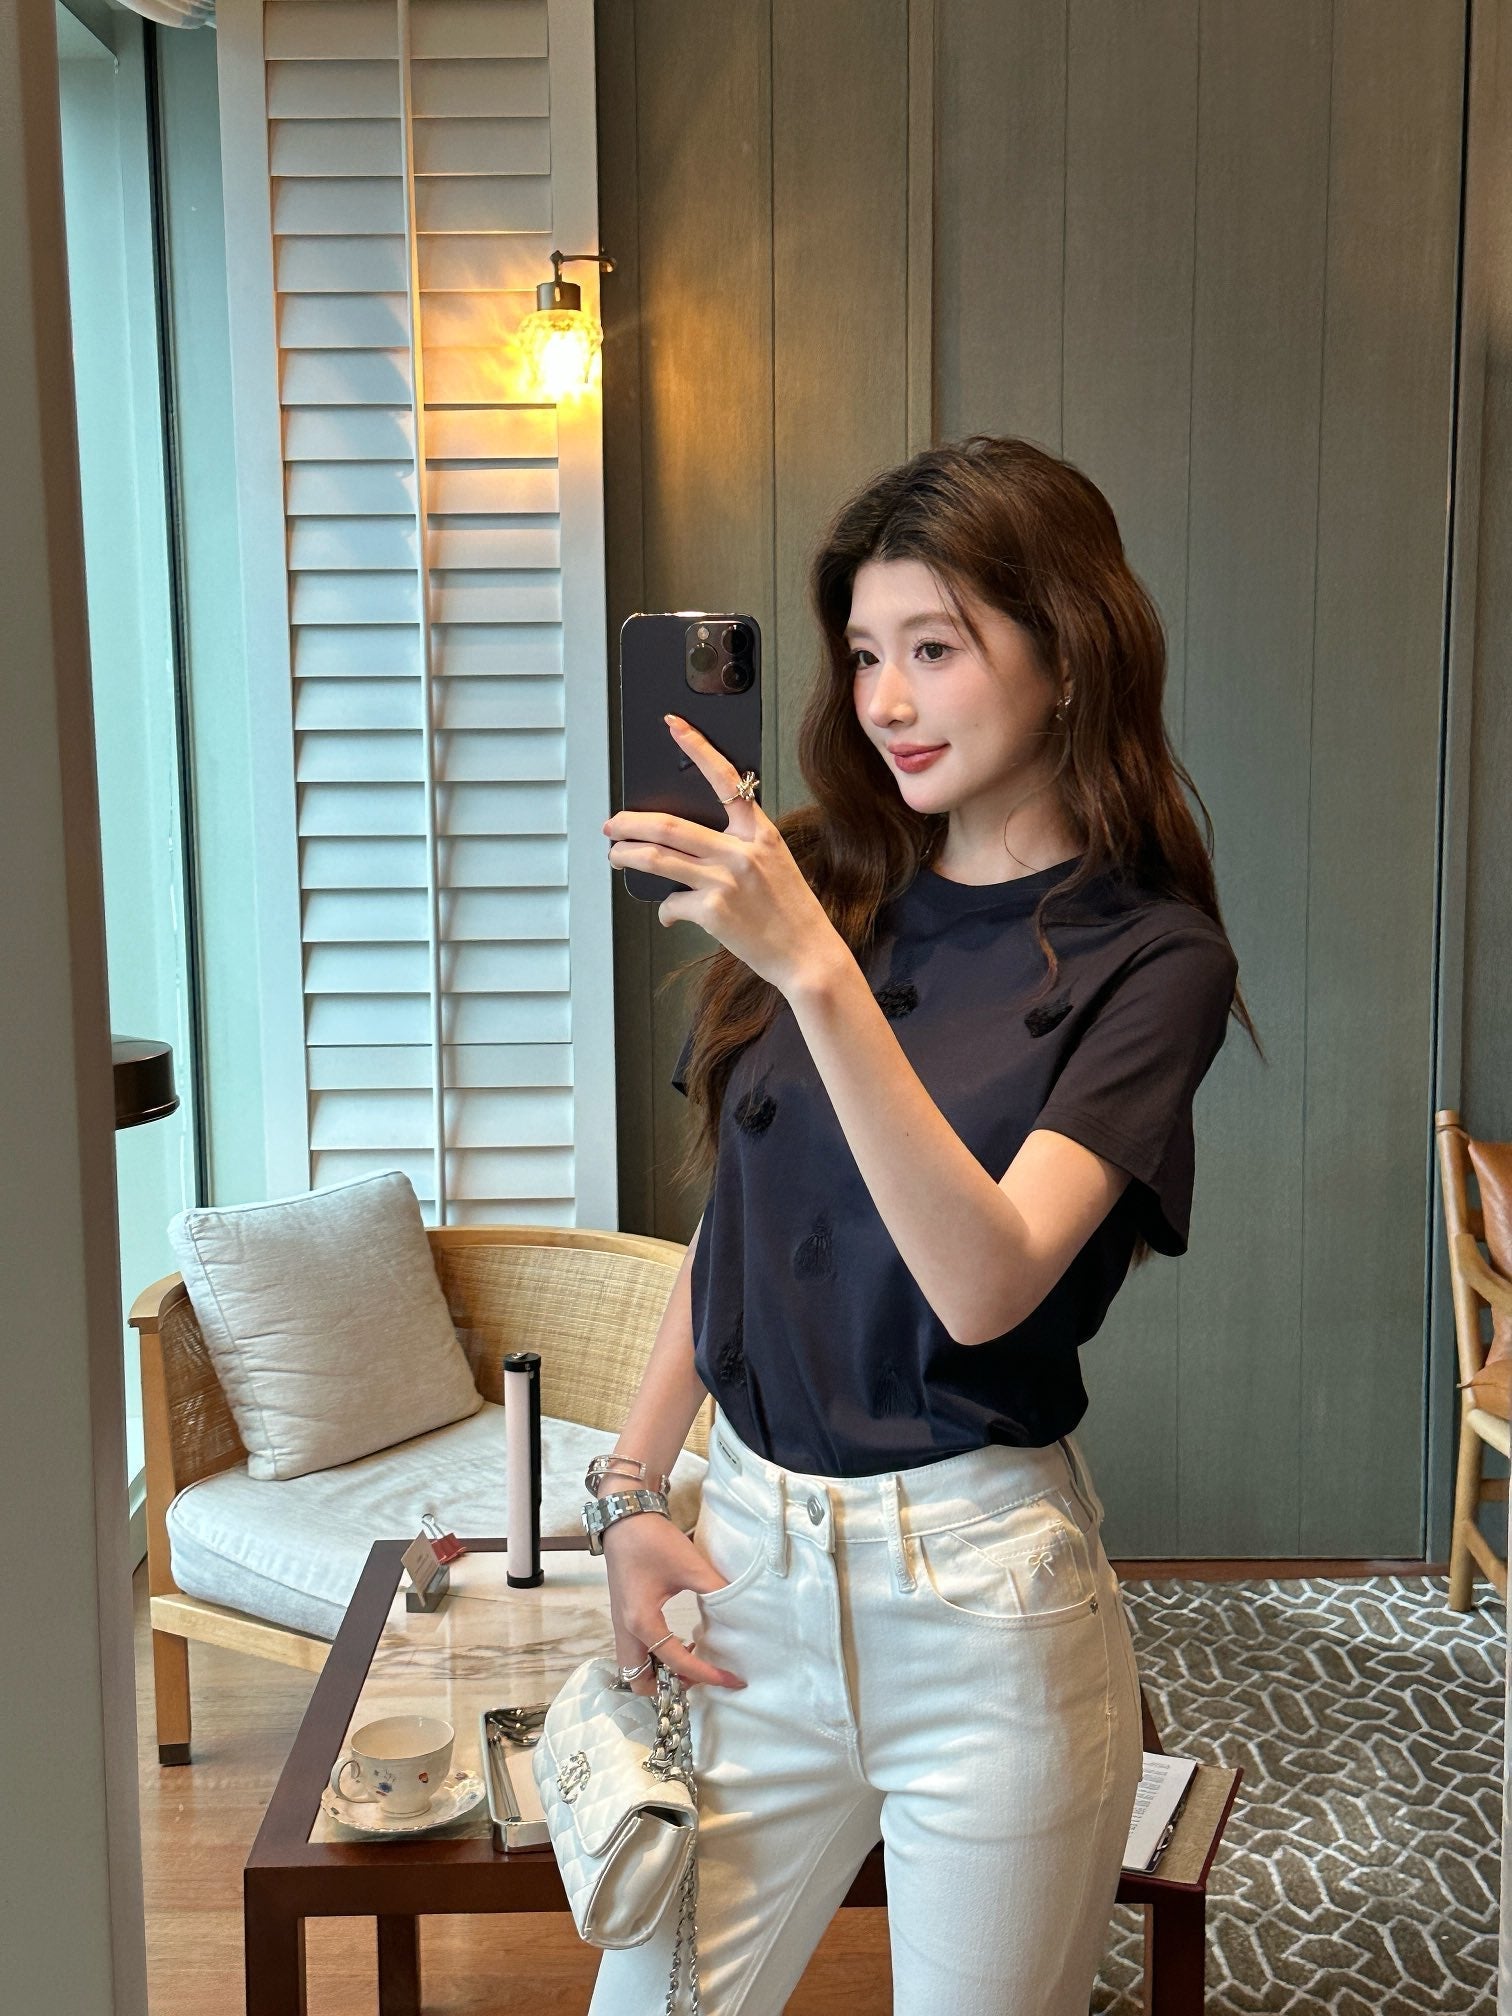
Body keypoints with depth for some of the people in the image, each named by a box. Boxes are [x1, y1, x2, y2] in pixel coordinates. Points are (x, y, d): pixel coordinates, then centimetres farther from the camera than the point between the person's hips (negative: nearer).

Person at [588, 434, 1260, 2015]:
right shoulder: (828, 883, 4)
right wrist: (631, 1490, 5)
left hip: (978, 1589, -4)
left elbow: (986, 1281, -24)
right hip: (750, 1547, 5)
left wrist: (818, 973, -31)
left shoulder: (1148, 954, -10)